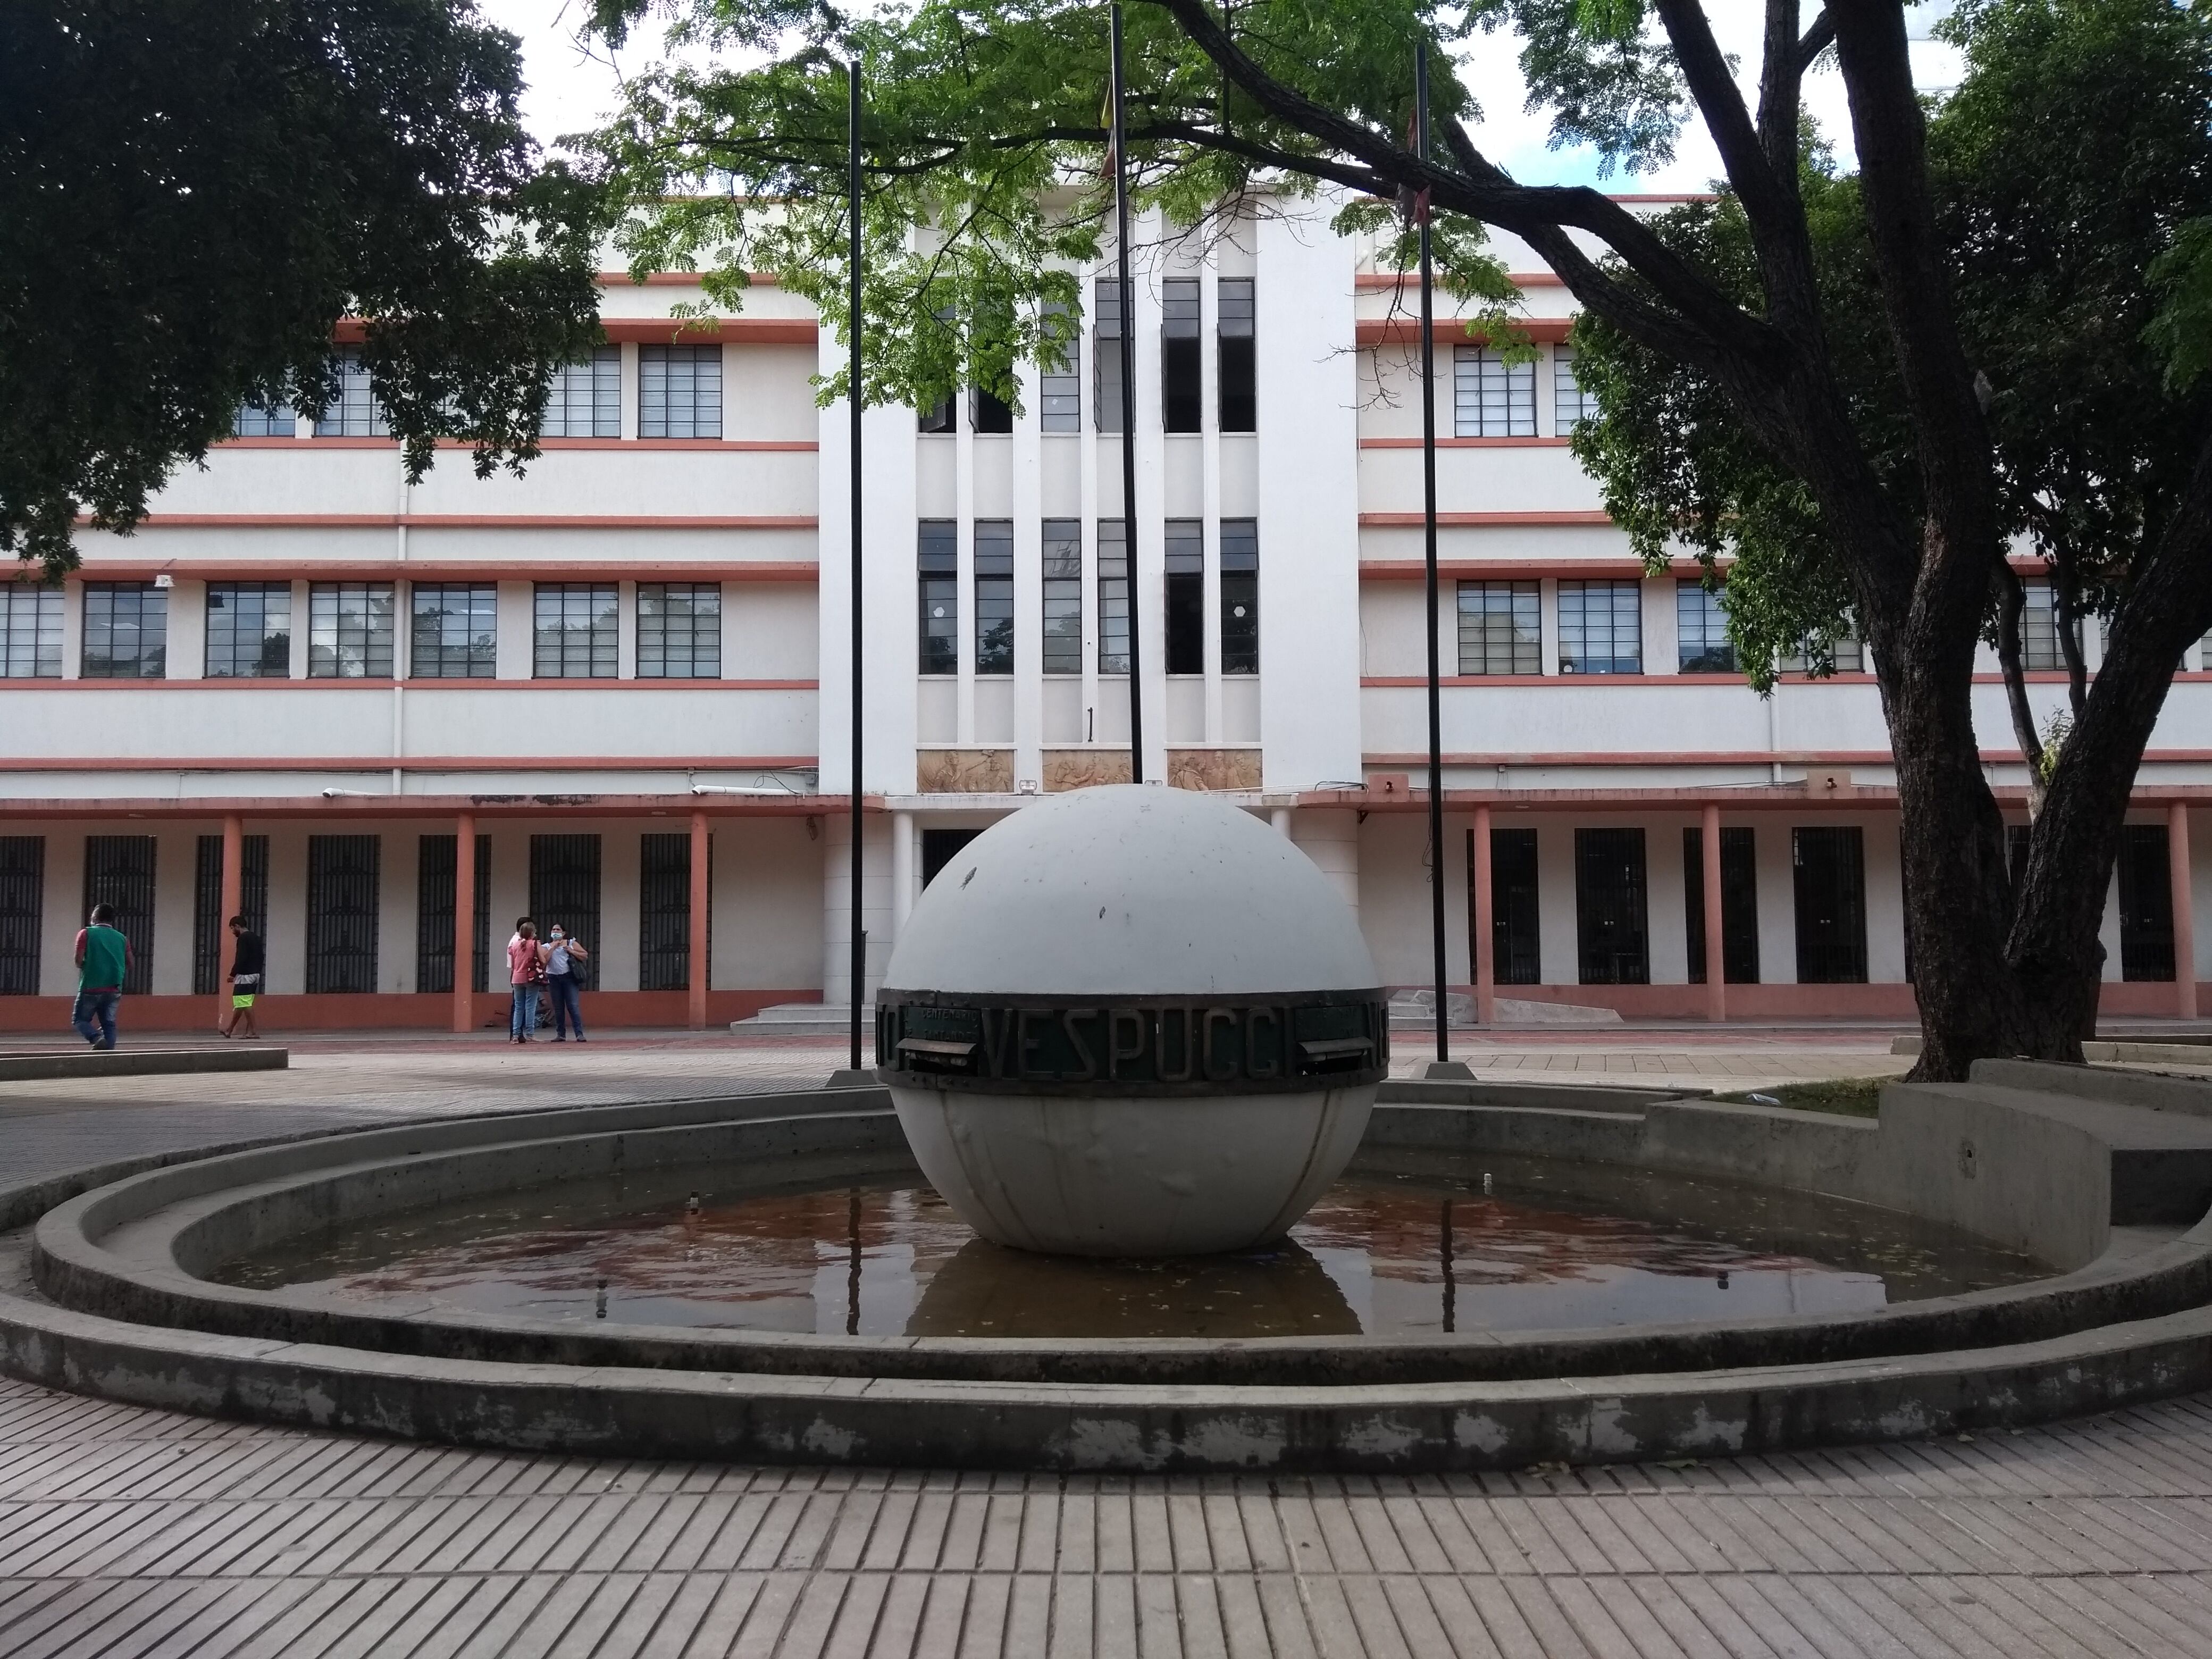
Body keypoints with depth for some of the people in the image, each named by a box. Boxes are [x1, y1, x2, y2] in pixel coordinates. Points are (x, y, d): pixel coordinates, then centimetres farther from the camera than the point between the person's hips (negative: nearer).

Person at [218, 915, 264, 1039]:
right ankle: (229, 1030, 22)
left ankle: (254, 1032, -10)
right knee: (241, 1004, 14)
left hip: (245, 976, -9)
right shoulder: (256, 938, 16)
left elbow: (241, 959, -19)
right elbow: (261, 956, 17)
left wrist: (233, 974, -12)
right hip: (255, 975, 9)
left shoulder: (243, 938, -12)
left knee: (245, 1004, -7)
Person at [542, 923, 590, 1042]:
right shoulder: (547, 947, 12)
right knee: (558, 1008, 6)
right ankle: (561, 1034, 12)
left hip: (569, 978, -3)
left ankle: (580, 1034, -12)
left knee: (573, 1006, -10)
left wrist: (572, 951, -7)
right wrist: (553, 947, -7)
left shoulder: (572, 943, 8)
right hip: (554, 979, 3)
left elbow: (585, 956, 4)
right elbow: (544, 961, -6)